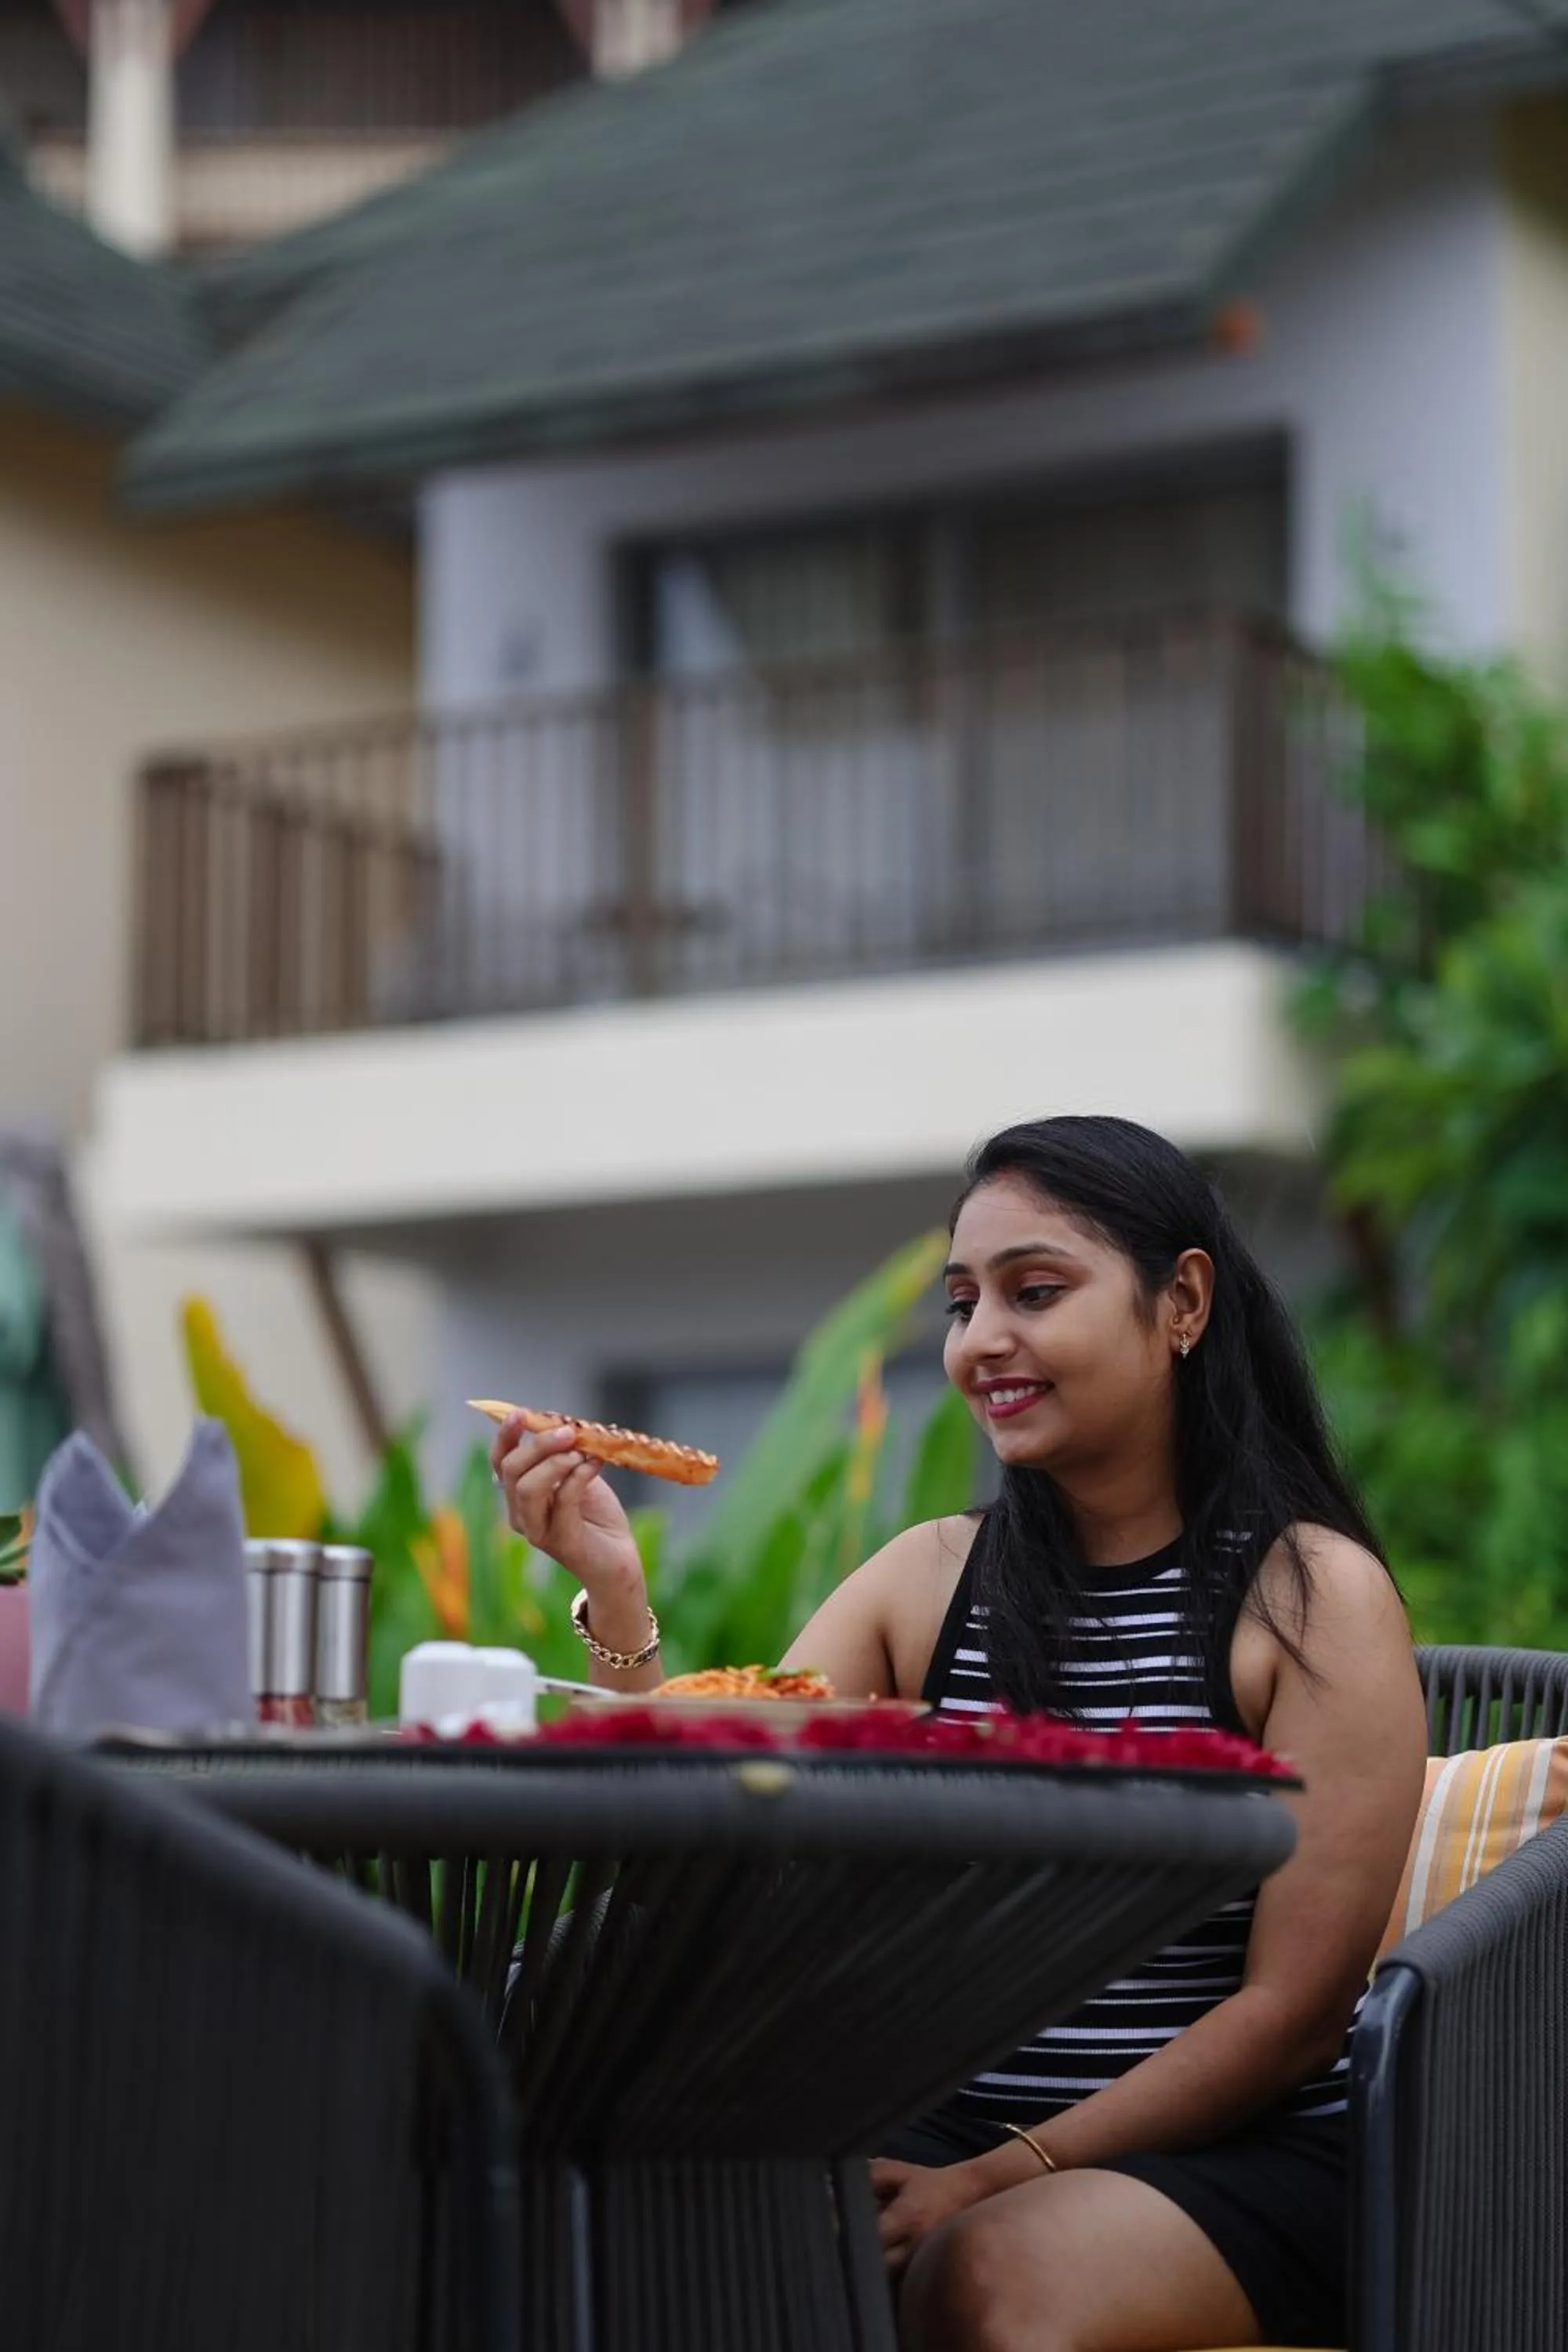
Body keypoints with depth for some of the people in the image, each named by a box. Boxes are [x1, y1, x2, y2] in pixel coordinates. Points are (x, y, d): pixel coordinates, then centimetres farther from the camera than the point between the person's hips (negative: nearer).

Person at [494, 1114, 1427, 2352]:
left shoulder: (1313, 1593, -3)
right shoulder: (927, 1580, 11)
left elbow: (1295, 2011, -7)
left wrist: (1000, 2177, -14)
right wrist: (618, 1599, -11)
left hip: (1240, 2159, -4)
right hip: (946, 2129, 4)